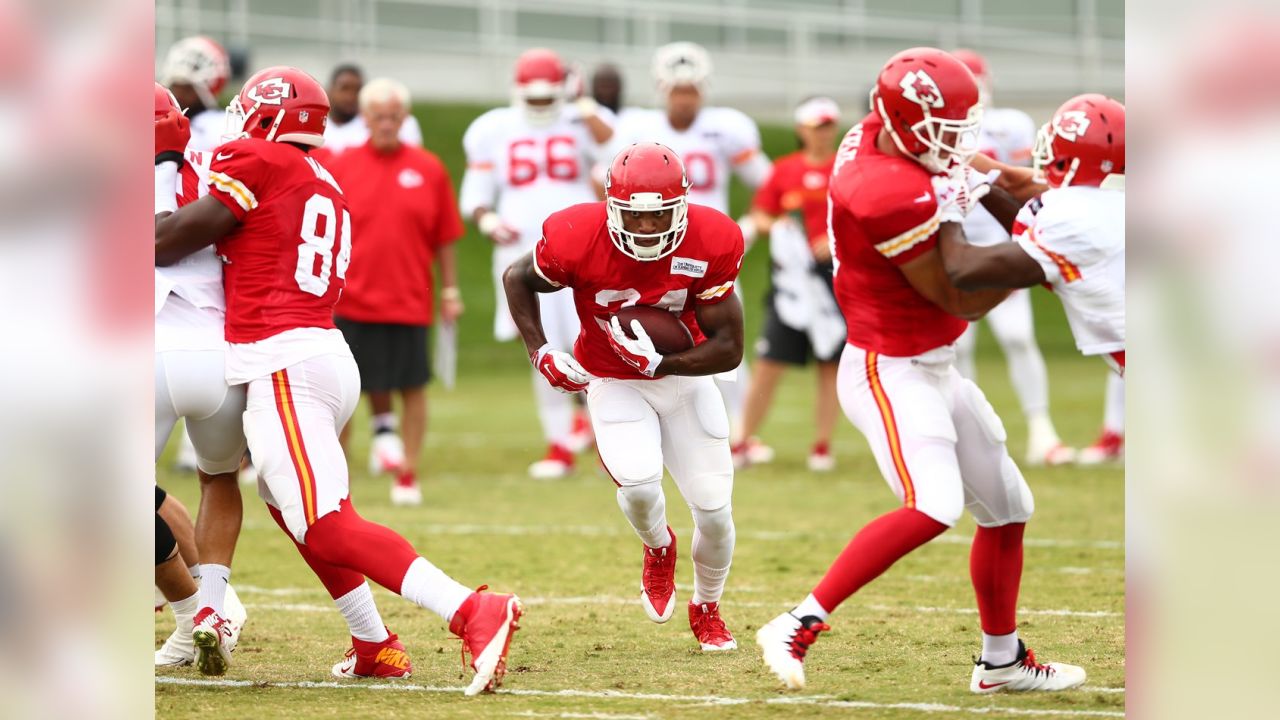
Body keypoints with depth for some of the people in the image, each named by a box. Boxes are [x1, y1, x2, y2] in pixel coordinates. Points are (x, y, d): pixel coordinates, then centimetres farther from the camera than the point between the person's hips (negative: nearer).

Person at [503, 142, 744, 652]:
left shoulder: (711, 243, -25)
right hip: (613, 383, -1)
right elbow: (517, 279, -3)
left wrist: (659, 362, -32)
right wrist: (540, 354, -13)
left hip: (683, 377, 1)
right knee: (638, 481, -28)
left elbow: (729, 350, -19)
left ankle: (706, 610, 32)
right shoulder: (578, 239, -27)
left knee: (714, 510, 0)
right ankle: (658, 549, 11)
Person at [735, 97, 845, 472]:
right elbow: (759, 215, 10)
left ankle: (822, 446, 12)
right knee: (768, 363, -1)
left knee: (831, 363, 3)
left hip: (835, 270, 0)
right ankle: (742, 444, 6)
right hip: (792, 272, 0)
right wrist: (774, 225, -11)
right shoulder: (785, 169, 5)